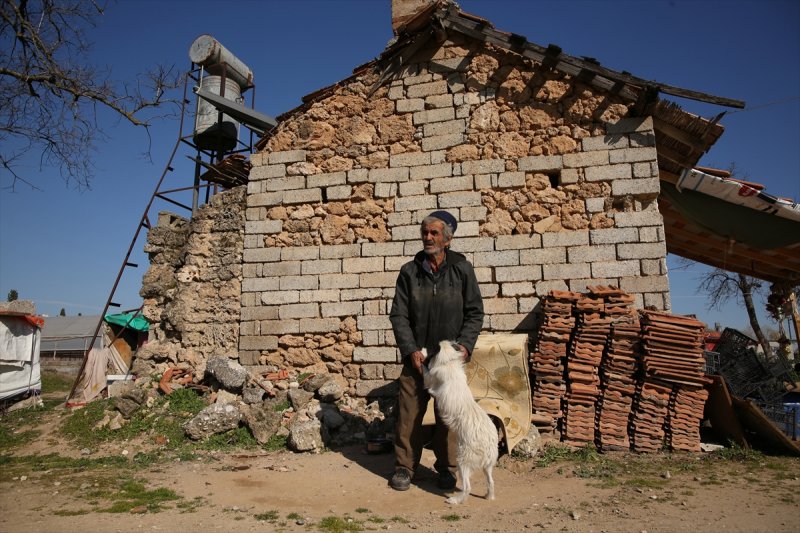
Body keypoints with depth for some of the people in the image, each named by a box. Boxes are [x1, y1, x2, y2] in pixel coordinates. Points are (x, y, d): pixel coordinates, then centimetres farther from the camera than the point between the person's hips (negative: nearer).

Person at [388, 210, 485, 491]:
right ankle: (404, 467, 21)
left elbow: (475, 312, 2)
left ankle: (446, 469, 26)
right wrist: (411, 349, -9)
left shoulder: (462, 269, 0)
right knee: (409, 413, 3)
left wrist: (464, 344, -11)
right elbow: (398, 314, 1)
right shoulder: (409, 271, 2)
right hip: (416, 356, 1)